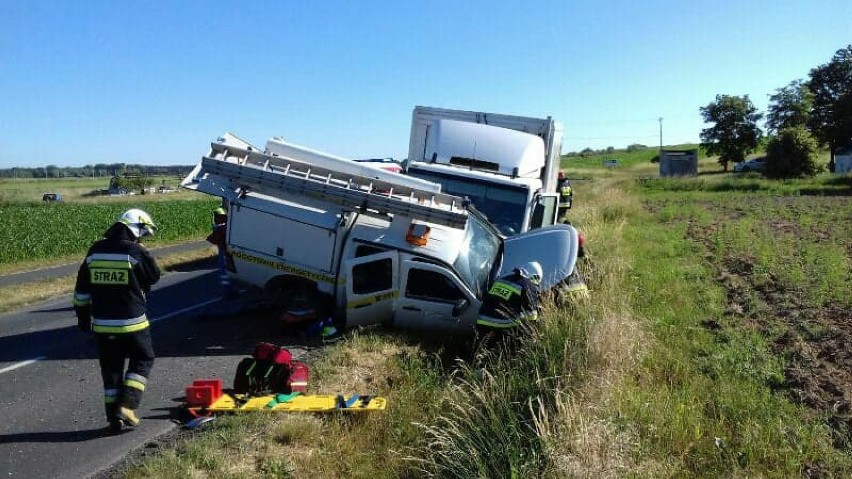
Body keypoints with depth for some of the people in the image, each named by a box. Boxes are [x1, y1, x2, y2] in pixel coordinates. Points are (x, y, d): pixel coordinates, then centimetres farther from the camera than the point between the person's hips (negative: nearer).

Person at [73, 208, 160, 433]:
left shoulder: (95, 251, 5)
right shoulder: (136, 252, -13)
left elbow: (82, 288, 11)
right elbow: (154, 276, 3)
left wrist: (83, 316, 19)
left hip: (101, 324, 5)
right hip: (131, 322, -5)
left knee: (110, 368, 14)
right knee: (142, 360, 14)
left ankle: (114, 416, 18)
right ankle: (126, 405, 1)